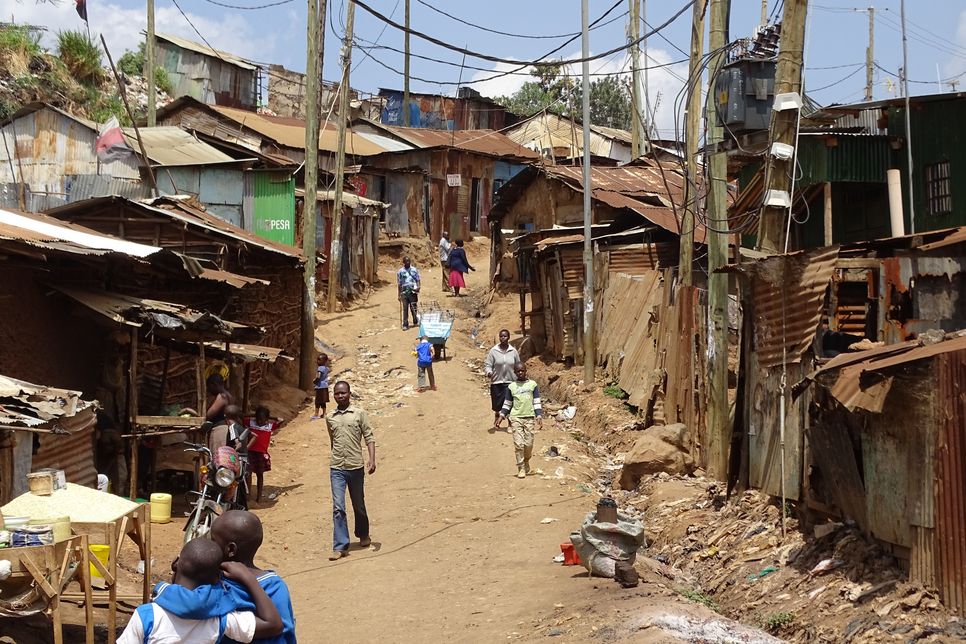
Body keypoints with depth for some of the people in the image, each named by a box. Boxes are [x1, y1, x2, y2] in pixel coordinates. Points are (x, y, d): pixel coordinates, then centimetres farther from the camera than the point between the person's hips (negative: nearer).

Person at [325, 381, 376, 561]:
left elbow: (369, 438, -3)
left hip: (356, 467, -1)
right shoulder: (329, 417, 8)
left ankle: (363, 534, 38)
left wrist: (372, 460, -15)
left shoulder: (360, 414, -2)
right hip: (336, 469, 1)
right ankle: (340, 546, -7)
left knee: (358, 505, 14)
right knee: (338, 508, -8)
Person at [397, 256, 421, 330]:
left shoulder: (414, 270, 9)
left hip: (413, 291, 0)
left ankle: (415, 321, 19)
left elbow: (418, 280, 12)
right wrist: (399, 294, 7)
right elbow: (399, 284, 9)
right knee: (405, 308, -1)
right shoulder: (400, 271, 7)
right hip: (404, 291, 0)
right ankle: (405, 325, 1)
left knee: (413, 307, 2)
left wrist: (418, 287, -8)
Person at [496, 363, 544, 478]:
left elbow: (537, 402, 6)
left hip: (529, 418, 0)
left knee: (528, 443, -3)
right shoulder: (511, 386, 10)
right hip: (516, 418, 0)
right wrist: (501, 417, 6)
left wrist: (539, 417, -2)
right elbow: (507, 404, 15)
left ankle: (526, 461, 25)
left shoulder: (532, 384, 7)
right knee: (518, 443, -7)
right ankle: (521, 469, -1)